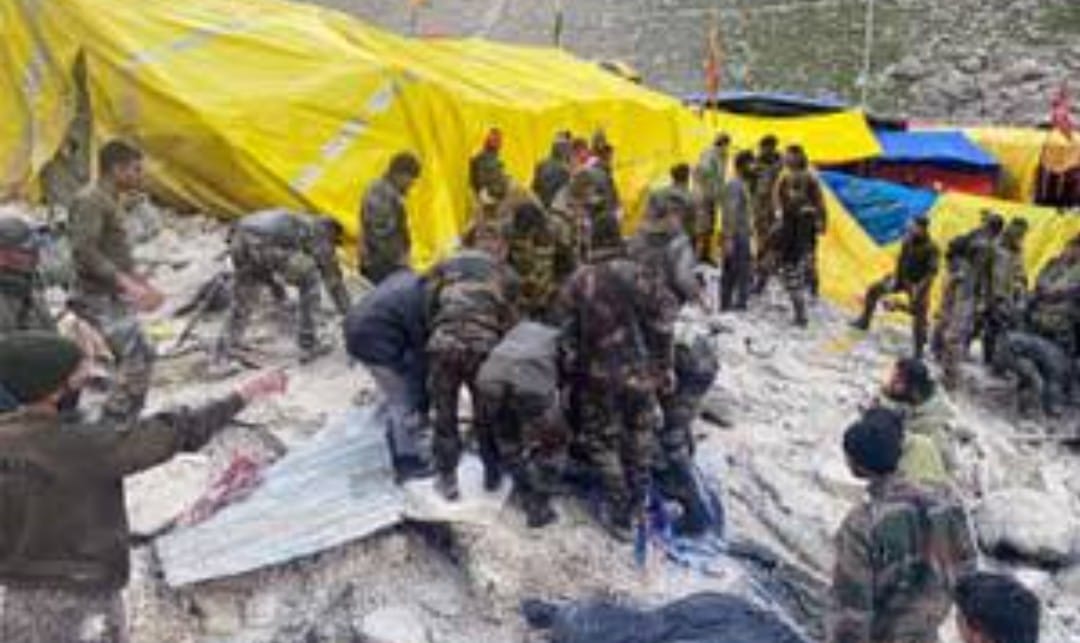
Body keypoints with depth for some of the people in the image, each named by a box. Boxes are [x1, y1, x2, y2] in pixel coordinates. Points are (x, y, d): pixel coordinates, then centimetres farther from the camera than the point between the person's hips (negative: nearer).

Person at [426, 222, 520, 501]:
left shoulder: (444, 267, 21)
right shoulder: (505, 273, 18)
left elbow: (430, 309, 16)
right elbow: (510, 320, 14)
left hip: (443, 345, 0)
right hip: (483, 347, 0)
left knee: (445, 416, 14)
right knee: (486, 415, 19)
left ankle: (447, 480, 21)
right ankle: (492, 473, 32)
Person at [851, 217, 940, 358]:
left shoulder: (931, 248, -24)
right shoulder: (908, 241, -8)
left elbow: (932, 271, -26)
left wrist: (919, 287, -31)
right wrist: (894, 278, -3)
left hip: (918, 284, -6)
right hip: (903, 278, 6)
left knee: (919, 318, -8)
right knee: (873, 290, 1)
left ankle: (919, 350, 5)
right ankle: (864, 321, 17)